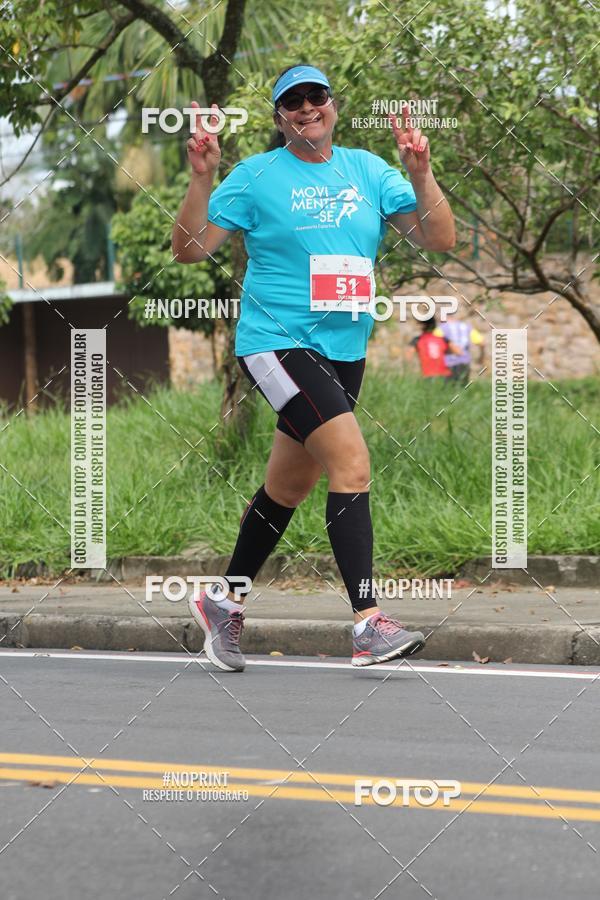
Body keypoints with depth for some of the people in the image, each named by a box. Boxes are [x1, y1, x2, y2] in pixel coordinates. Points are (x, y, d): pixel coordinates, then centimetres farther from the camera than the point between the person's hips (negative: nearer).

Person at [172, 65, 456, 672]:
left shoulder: (367, 170, 10)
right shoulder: (256, 176, -1)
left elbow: (438, 239, 4)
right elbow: (190, 249, -4)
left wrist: (420, 174, -11)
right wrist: (201, 179, -17)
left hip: (344, 351, 6)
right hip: (277, 343, -6)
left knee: (288, 487, 15)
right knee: (352, 463, -22)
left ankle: (222, 603, 33)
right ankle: (368, 625, -25)